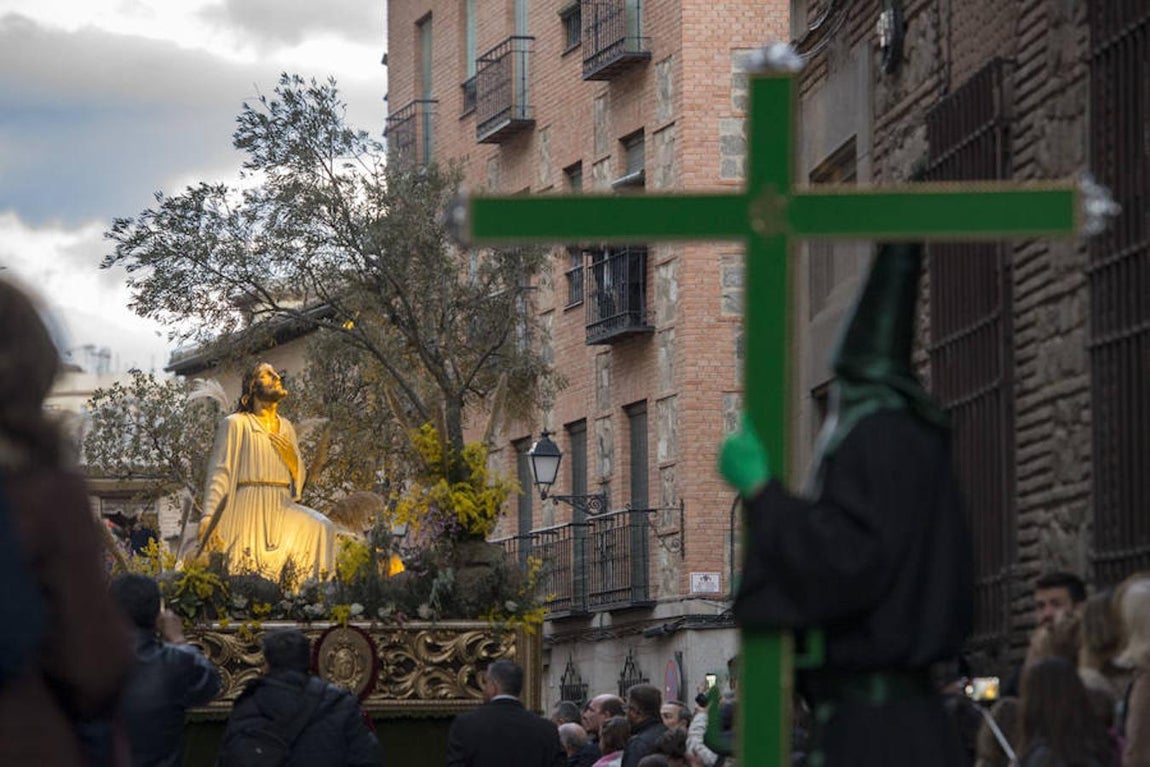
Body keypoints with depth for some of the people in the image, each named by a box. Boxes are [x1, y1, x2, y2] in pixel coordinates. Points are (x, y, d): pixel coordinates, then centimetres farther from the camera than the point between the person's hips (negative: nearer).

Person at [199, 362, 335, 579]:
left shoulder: (286, 428, 21)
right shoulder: (235, 424, 4)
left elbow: (299, 479, 21)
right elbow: (219, 472, -4)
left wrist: (291, 457, -2)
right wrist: (210, 517, -17)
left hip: (281, 507, 4)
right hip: (249, 509, -4)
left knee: (321, 529, -21)